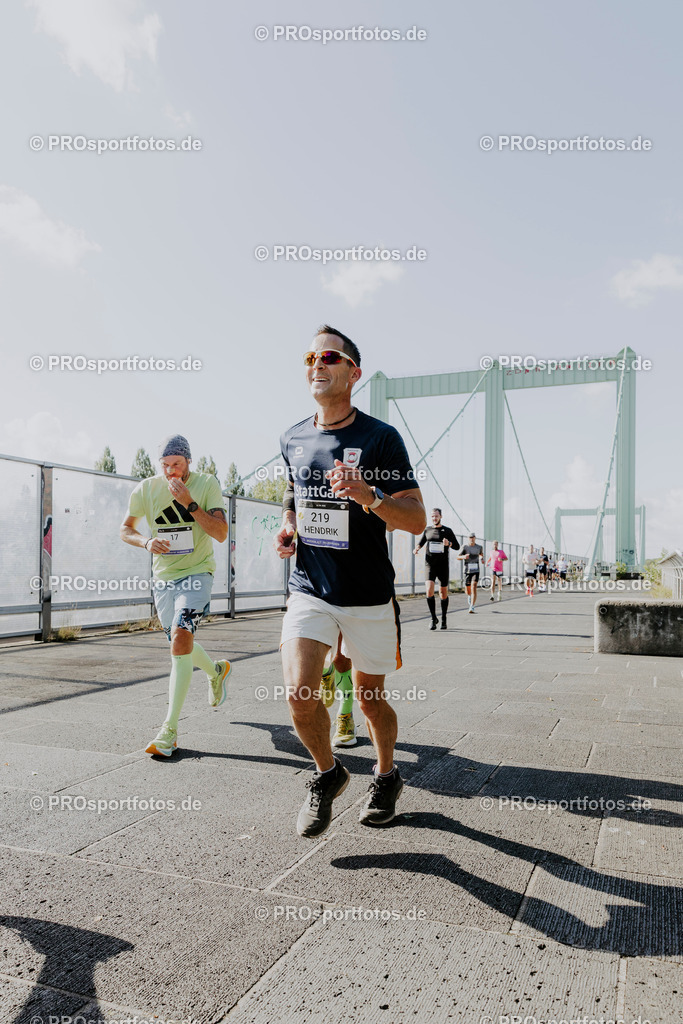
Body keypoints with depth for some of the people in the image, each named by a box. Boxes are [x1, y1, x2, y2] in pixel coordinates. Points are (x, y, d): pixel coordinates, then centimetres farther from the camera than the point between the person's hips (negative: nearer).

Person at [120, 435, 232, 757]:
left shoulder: (206, 484, -8)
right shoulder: (146, 489, -1)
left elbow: (221, 533, -15)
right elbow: (125, 529, 9)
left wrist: (189, 503, -24)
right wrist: (147, 542, -12)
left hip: (197, 573, -4)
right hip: (163, 577, 5)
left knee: (181, 638, -22)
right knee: (180, 644, 14)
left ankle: (169, 730, -17)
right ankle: (217, 671, 49)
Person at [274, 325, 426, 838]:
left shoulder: (381, 438, -9)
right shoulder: (293, 440, 6)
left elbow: (417, 520, -12)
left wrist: (368, 496, -29)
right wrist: (288, 528, 2)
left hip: (369, 597, -3)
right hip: (309, 589, 3)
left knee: (371, 699, 10)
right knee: (300, 693, -12)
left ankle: (386, 776, 41)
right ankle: (328, 773, 18)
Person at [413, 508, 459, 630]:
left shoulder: (447, 531, 4)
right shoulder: (427, 530, 10)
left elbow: (457, 547, 5)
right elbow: (421, 542, 24)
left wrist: (448, 543, -16)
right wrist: (417, 548, 1)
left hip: (443, 565, -1)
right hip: (429, 565, 1)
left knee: (443, 592, 7)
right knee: (429, 590, -18)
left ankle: (444, 620, 23)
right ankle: (434, 619, -5)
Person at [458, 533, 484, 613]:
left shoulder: (479, 547, 4)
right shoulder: (464, 547, -1)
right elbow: (458, 557, -5)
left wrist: (482, 558, 3)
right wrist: (463, 557, -27)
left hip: (476, 571, -1)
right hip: (467, 571, 1)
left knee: (473, 588, -19)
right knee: (468, 589, 12)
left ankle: (472, 608, -25)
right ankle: (469, 598, 51)